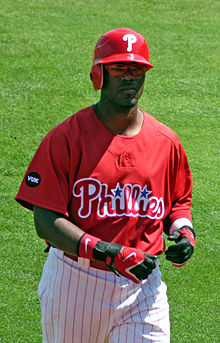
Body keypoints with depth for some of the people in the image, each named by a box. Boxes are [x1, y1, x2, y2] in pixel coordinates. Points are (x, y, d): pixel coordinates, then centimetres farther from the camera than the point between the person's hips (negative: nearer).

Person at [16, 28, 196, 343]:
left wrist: (184, 232, -3)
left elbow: (179, 202, 21)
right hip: (74, 282, -2)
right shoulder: (66, 137, -9)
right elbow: (46, 220, -15)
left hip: (142, 286, 3)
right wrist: (111, 253, -26)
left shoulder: (166, 142, 5)